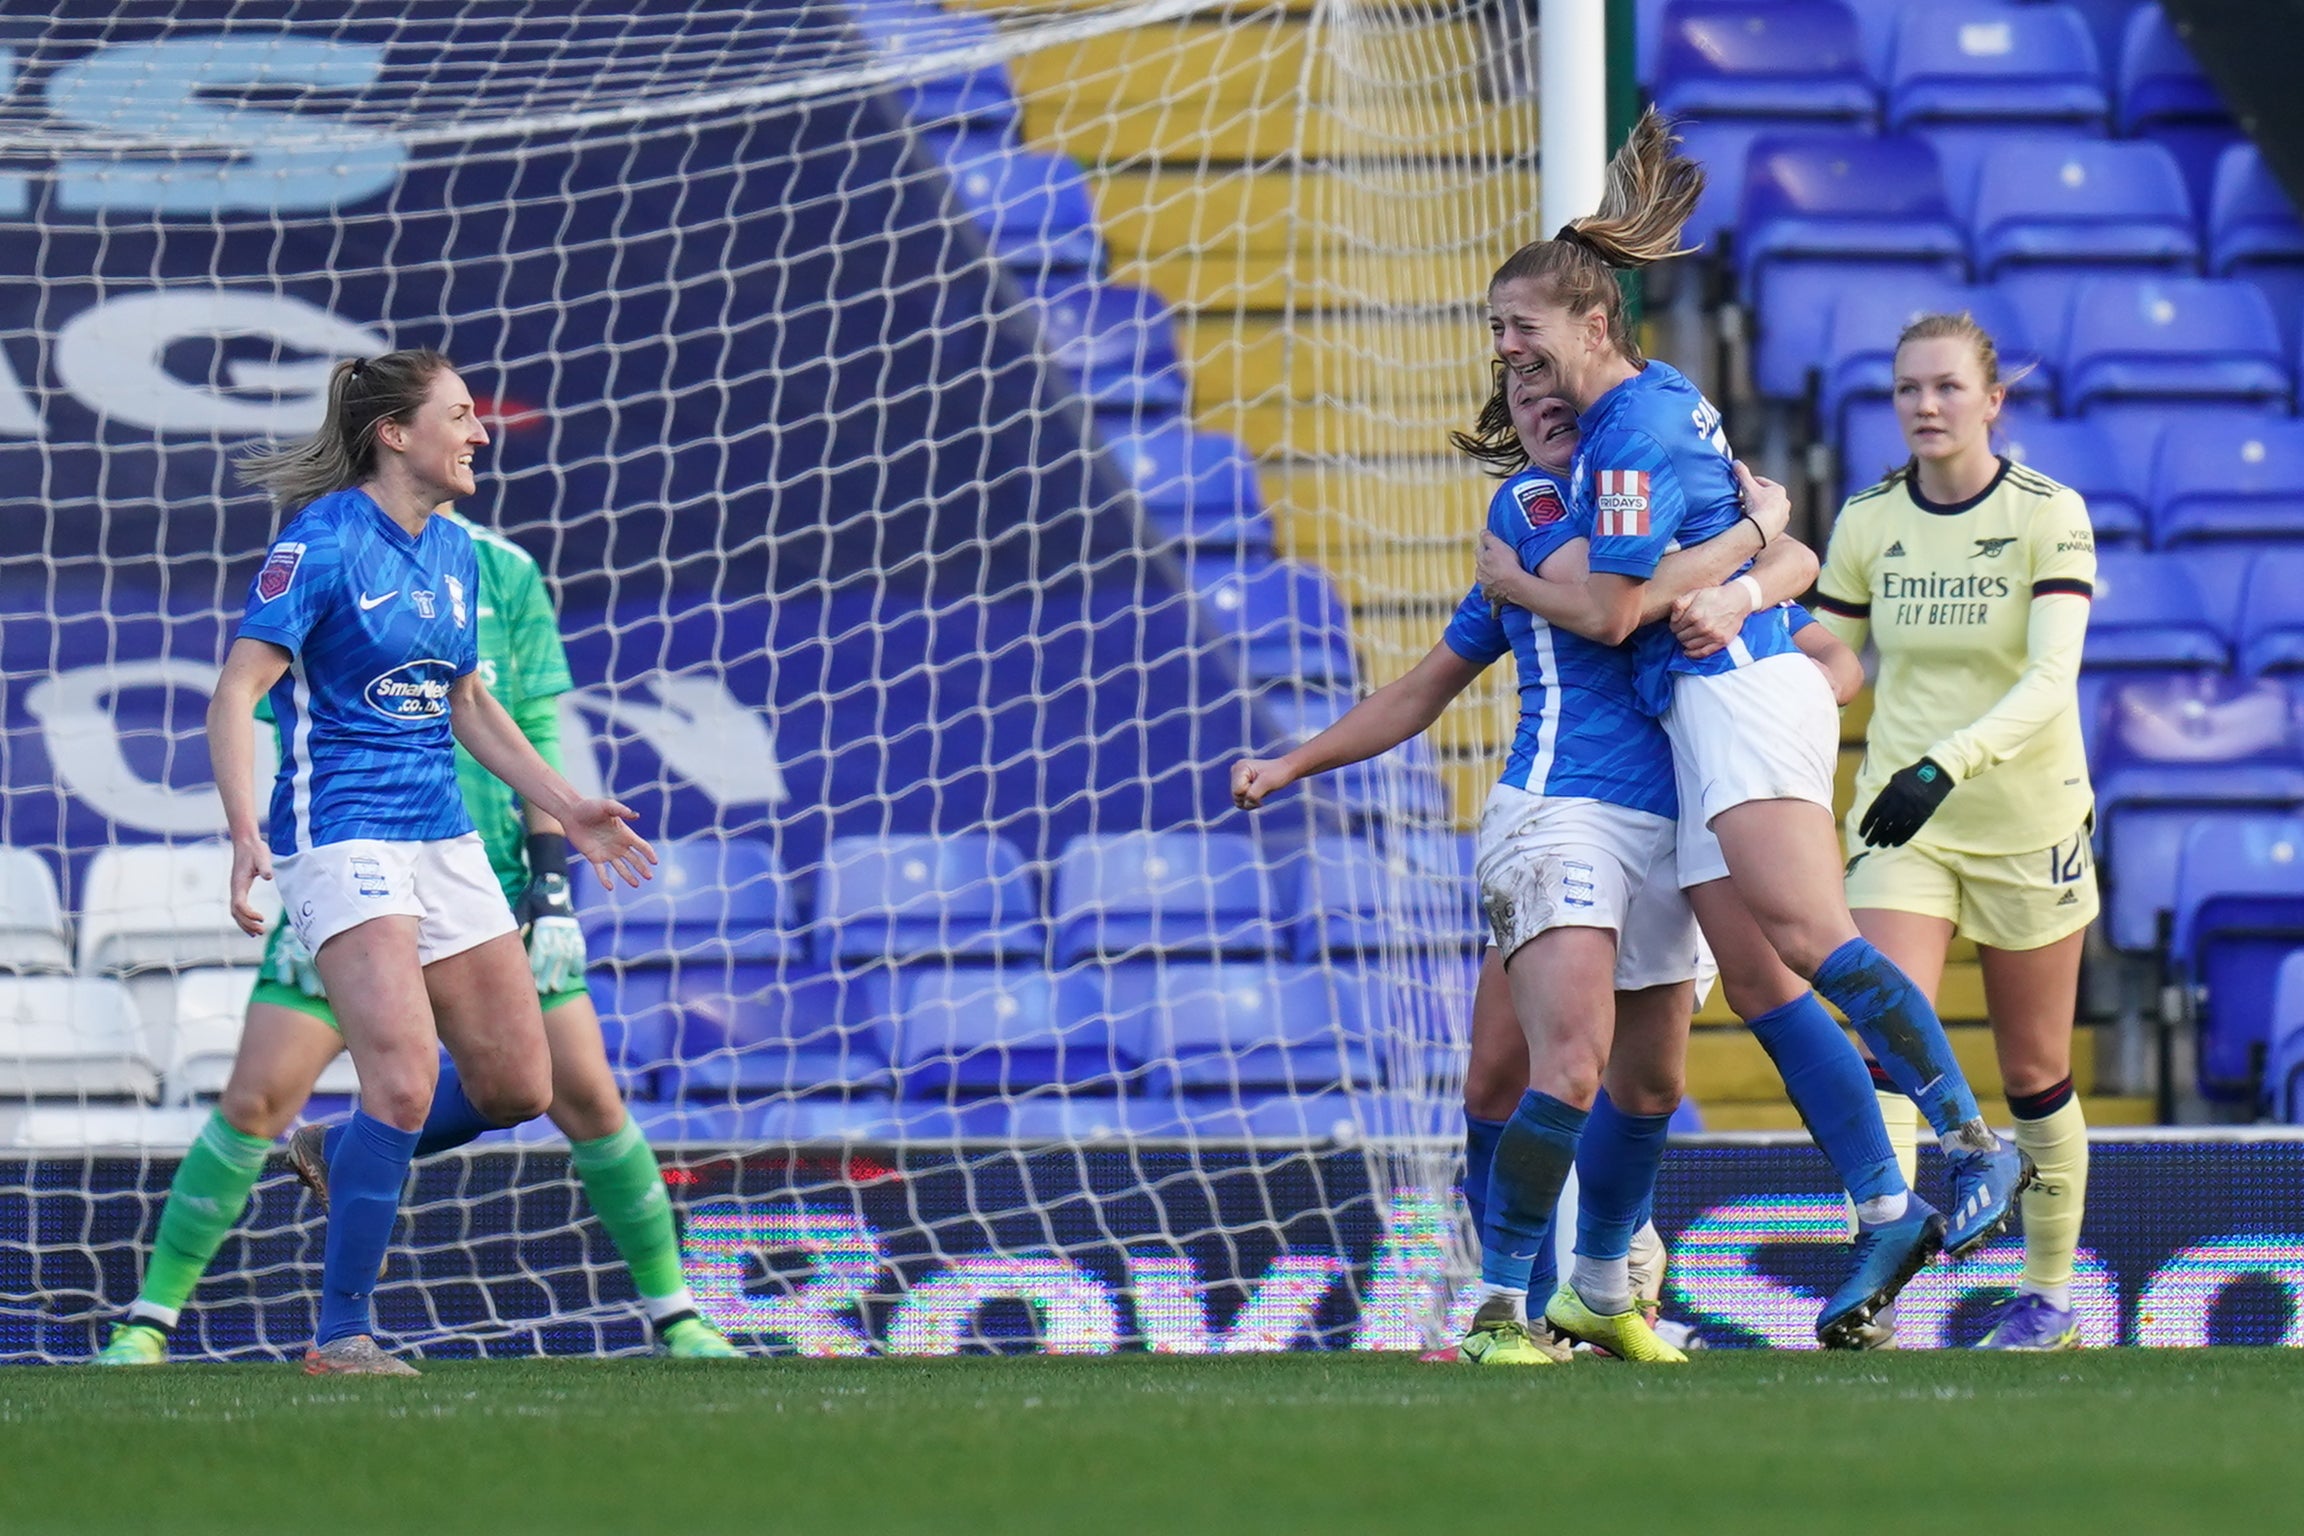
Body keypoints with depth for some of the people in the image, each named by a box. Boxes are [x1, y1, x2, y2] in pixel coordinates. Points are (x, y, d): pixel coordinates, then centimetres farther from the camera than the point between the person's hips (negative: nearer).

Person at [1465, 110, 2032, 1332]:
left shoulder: (1635, 430, -11)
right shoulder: (1655, 398, 19)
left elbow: (1607, 610, -14)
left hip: (1742, 690, -10)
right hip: (1704, 720, 10)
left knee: (1809, 938, -23)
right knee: (1754, 980, -1)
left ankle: (1974, 1148, -24)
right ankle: (1884, 1212, -6)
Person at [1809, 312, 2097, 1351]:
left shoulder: (2050, 514, -12)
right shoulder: (1867, 522, 0)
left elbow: (2052, 679, -23)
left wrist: (1947, 764, -36)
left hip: (2028, 824, -2)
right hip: (1899, 823, 2)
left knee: (2033, 1075, 7)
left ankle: (2048, 1295, 24)